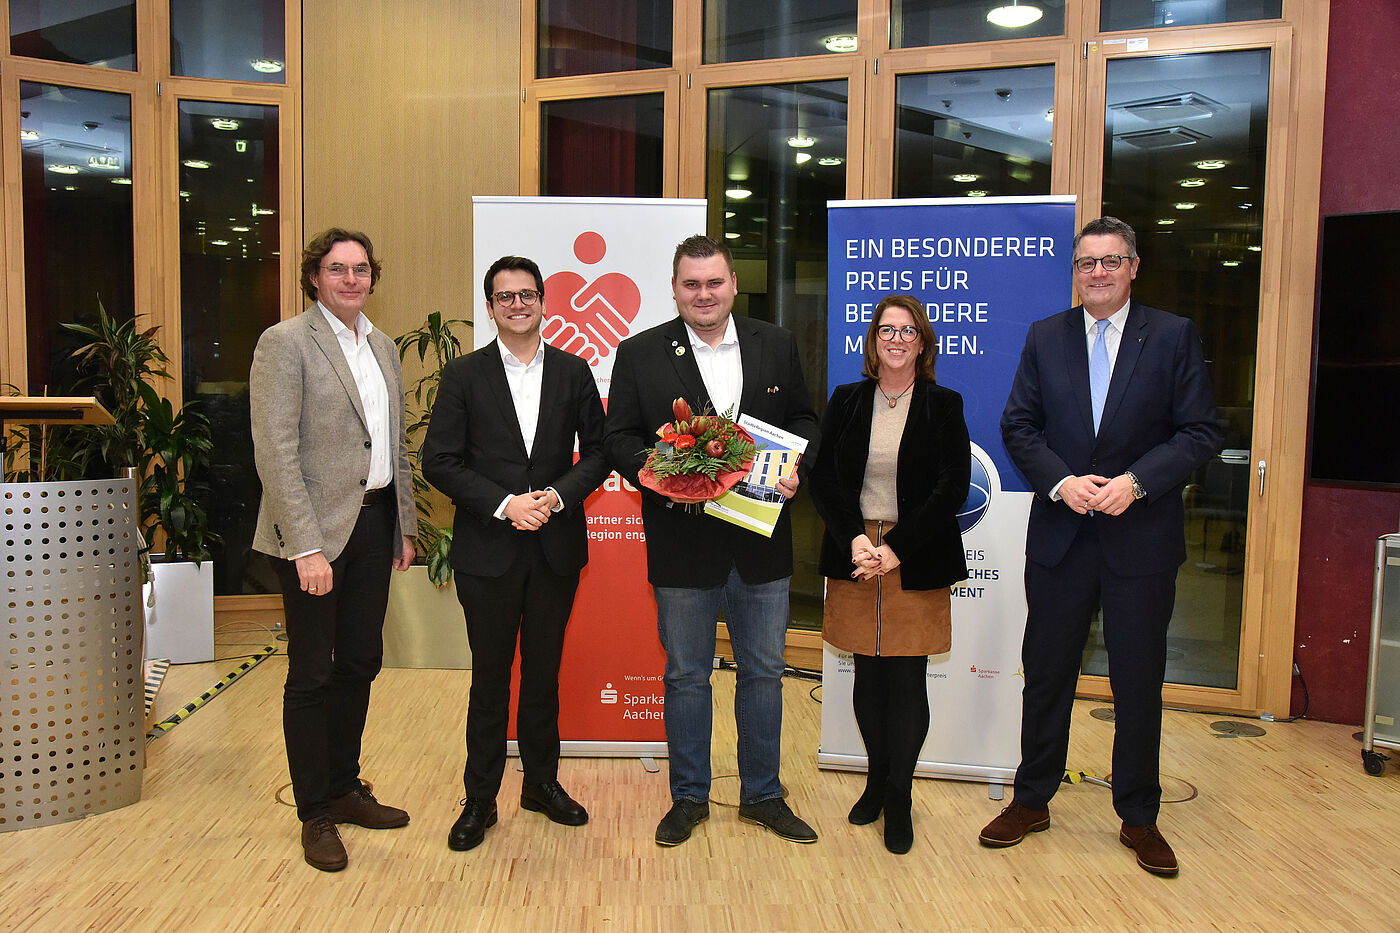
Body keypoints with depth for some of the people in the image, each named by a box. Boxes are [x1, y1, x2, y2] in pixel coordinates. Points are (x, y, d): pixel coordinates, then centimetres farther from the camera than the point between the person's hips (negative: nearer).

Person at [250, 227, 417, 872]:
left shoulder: (383, 348, 14)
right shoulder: (285, 342, -8)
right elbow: (276, 452, -15)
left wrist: (404, 524, 15)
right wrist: (306, 547, -20)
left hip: (374, 523, 7)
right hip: (315, 530, -7)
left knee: (360, 663, 15)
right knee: (311, 674, 4)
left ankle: (345, 790, 31)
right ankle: (315, 815, 18)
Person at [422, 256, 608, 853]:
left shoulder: (573, 372, 6)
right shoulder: (465, 375, 0)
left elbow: (597, 451, 6)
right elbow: (439, 460, -5)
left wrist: (560, 495, -12)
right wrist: (505, 504, -15)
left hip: (557, 546, 2)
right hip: (488, 549, -2)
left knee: (544, 670, 14)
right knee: (490, 676, 7)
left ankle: (542, 783, 31)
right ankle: (480, 799, 21)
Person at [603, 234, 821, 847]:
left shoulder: (777, 346, 6)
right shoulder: (639, 354, -1)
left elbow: (803, 421, 10)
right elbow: (618, 439, -1)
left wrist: (796, 469, -10)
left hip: (762, 541, 2)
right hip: (682, 543, -2)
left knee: (764, 670, 13)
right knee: (685, 676, 11)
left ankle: (762, 794, 31)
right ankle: (688, 797, 29)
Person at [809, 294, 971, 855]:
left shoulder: (944, 405, 1)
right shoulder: (846, 402, 6)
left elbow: (953, 488, -6)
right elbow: (823, 479, 2)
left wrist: (896, 548, -14)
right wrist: (853, 539, -13)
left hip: (916, 562, -2)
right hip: (854, 556, 2)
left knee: (907, 679, 2)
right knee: (868, 675, 10)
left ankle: (898, 798, 16)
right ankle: (876, 781, 27)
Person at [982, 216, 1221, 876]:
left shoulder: (1174, 337, 1)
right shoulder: (1045, 338, 6)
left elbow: (1200, 432, -4)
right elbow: (1018, 425, 3)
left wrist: (1135, 481, -17)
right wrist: (1061, 482, -12)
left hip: (1141, 538, -1)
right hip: (1059, 536, 2)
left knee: (1139, 683, 9)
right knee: (1046, 674, 11)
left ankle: (1138, 818, 26)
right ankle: (1031, 802, 27)